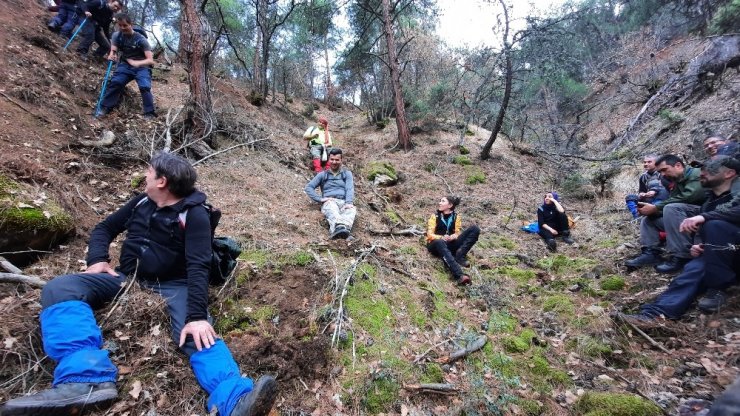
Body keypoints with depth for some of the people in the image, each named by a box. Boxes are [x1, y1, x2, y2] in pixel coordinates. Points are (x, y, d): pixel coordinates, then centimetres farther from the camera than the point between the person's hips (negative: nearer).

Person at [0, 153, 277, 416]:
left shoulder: (194, 215, -11)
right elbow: (105, 228, 21)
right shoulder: (143, 202, 11)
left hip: (171, 285, -5)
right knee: (59, 288, -20)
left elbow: (198, 266, -22)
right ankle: (87, 379, -41)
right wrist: (97, 259, -2)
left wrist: (197, 315, -34)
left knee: (198, 333, -33)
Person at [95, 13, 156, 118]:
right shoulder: (117, 35, -1)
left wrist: (137, 63, -37)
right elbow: (113, 51, 1)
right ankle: (104, 107, -6)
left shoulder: (140, 39, -15)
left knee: (144, 87, -27)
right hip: (125, 64, 4)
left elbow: (150, 60, -20)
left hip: (142, 66, -4)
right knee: (115, 82, -17)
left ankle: (150, 114, -19)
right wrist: (111, 56, -25)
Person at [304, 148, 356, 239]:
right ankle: (338, 227, -72)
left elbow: (350, 189, 3)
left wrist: (349, 202, -18)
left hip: (344, 202, 1)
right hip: (329, 202, -1)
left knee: (351, 210, -37)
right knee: (332, 209, -40)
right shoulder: (323, 174, 23)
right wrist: (320, 199, -5)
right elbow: (308, 187, 13)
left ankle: (345, 228, -69)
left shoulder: (347, 173, 22)